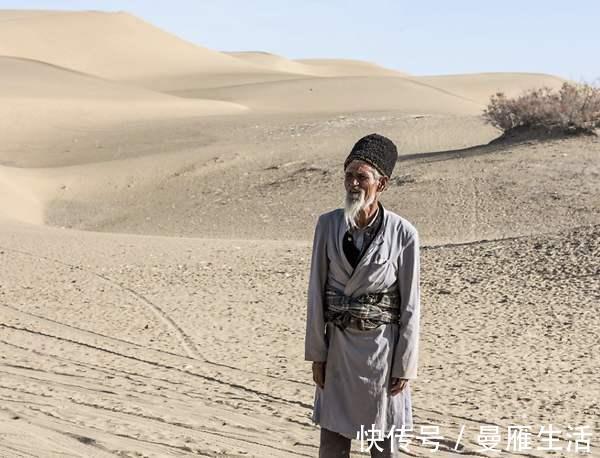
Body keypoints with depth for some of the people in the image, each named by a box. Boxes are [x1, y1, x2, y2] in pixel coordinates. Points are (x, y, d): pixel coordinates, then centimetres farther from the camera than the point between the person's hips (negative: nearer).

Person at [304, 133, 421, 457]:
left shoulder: (403, 233, -12)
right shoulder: (327, 224, -4)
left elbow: (410, 305, -7)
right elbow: (316, 291, 0)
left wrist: (404, 367, -6)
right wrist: (317, 354, 0)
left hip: (382, 348, -2)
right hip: (339, 347, 2)